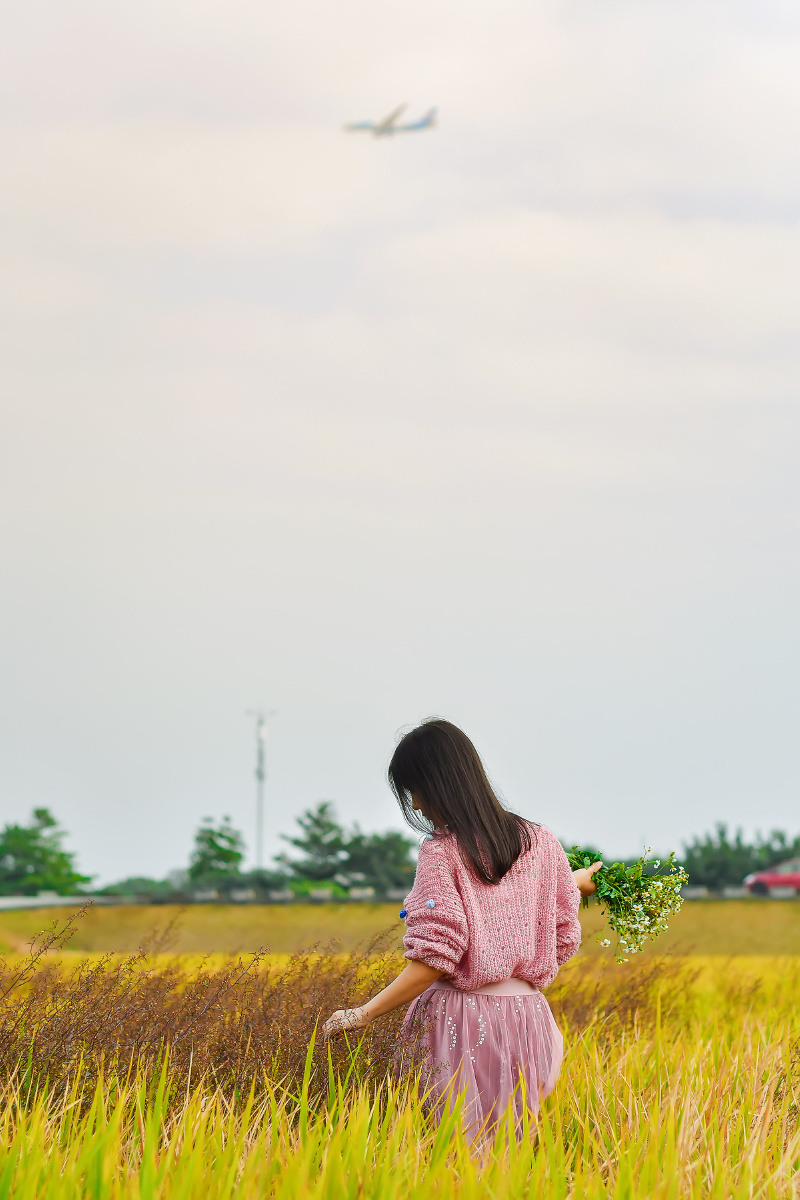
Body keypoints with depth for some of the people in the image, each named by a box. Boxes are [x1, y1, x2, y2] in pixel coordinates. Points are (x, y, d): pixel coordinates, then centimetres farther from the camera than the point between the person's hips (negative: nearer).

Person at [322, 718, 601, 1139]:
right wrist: (573, 886, 29)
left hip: (460, 1024, -6)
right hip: (527, 1018, 6)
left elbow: (434, 960, -16)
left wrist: (362, 1014, -13)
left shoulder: (442, 853, -10)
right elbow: (562, 942, 11)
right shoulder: (541, 843, 7)